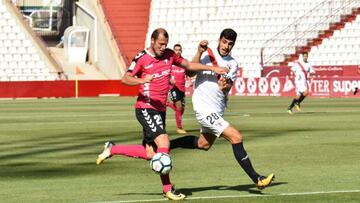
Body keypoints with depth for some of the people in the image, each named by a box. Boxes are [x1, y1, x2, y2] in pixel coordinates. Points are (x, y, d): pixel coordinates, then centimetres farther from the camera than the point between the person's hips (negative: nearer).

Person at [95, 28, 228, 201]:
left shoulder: (169, 55, 8)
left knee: (150, 154, 7)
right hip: (146, 109, -8)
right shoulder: (142, 58, -10)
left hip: (160, 109, 8)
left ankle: (112, 149, 24)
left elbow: (189, 65, 20)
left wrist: (212, 68, 15)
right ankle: (167, 188, -11)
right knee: (163, 142, -20)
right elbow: (125, 79, -13)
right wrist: (142, 80, -31)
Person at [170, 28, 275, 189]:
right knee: (236, 138, -17)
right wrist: (199, 53, -30)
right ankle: (256, 179, -16)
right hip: (205, 108, -8)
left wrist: (225, 86, -28)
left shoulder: (232, 64, 6)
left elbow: (227, 87, -5)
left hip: (217, 109, 8)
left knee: (203, 144, 25)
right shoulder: (207, 55, -8)